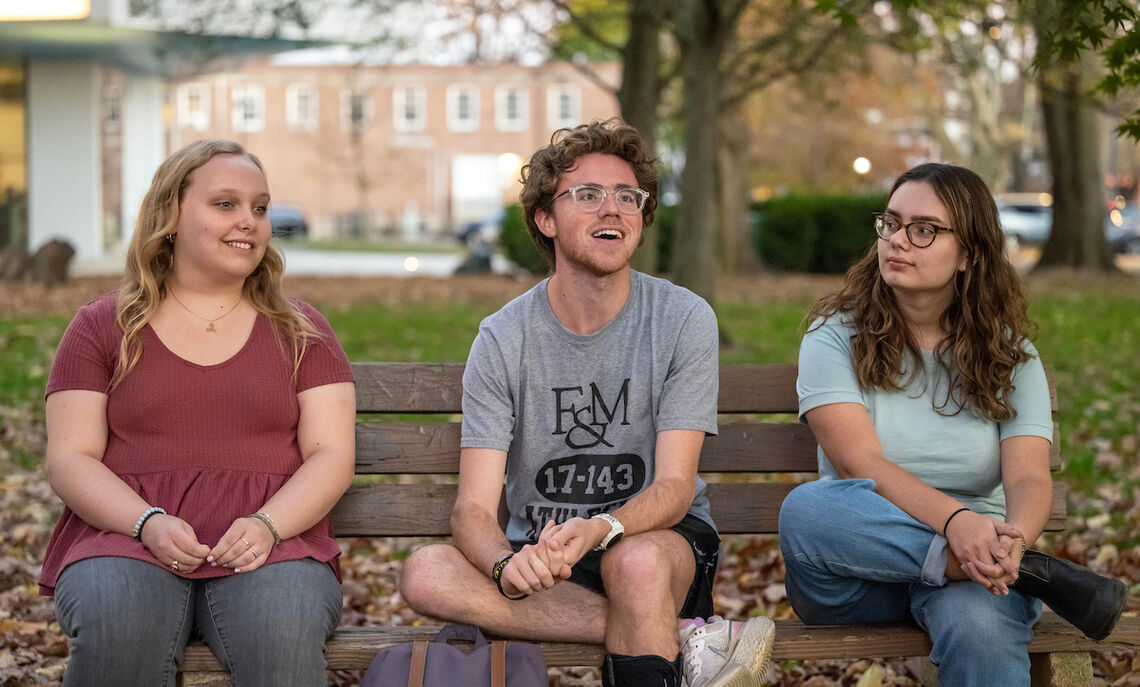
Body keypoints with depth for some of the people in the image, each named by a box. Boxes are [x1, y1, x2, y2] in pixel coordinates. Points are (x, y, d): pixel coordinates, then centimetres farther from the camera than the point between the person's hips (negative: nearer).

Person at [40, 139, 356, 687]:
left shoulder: (299, 332, 16)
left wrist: (266, 525, -14)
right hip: (125, 537, 0)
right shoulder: (102, 328, 14)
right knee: (114, 622, -35)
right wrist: (149, 523, -14)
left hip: (271, 541, 0)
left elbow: (331, 456, 7)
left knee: (283, 631, -35)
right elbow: (69, 458, 5)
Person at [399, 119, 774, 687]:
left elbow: (674, 487, -13)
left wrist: (601, 529, -35)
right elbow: (473, 510, -11)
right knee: (425, 575, -29)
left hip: (663, 538, -3)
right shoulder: (502, 340, -5)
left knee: (636, 560, -39)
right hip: (538, 549, 3)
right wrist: (507, 564, -35)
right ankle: (685, 639, -27)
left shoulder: (683, 320, -7)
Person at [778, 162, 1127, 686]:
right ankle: (1036, 574, -28)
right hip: (860, 576, 2)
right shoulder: (835, 334, 3)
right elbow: (860, 463, -11)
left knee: (979, 623, -39)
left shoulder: (1010, 356, 8)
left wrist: (1012, 538, -30)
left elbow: (1029, 478, -5)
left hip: (973, 559, -2)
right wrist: (954, 521, -29)